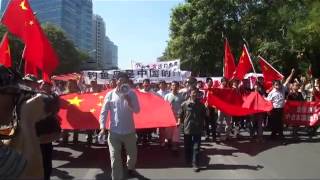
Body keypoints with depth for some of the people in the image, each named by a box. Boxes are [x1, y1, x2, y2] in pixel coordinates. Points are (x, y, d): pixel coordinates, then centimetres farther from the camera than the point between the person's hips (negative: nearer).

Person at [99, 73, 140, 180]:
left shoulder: (131, 94, -2)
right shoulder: (110, 95, -2)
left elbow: (137, 110, -7)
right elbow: (103, 112, -1)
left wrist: (128, 100, -20)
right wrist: (102, 127, -10)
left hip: (129, 131, 2)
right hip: (114, 132, -1)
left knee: (133, 154, 20)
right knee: (115, 158, 2)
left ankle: (130, 168, 52)